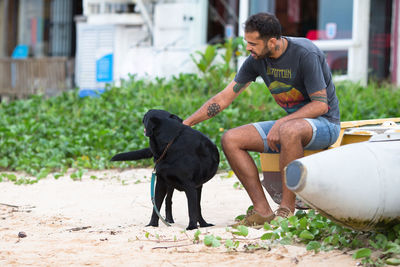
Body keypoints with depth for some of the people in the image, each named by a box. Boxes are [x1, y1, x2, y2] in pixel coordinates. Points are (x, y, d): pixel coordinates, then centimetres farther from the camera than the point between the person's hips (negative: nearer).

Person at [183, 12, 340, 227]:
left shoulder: (305, 54, -20)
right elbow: (224, 98, 5)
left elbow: (321, 104, -21)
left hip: (324, 123, -8)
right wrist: (186, 123, -1)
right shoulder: (257, 60, 0)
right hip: (291, 121, 8)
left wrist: (281, 123, -28)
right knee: (230, 139, -10)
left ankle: (287, 209, -32)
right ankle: (263, 211, -15)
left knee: (289, 131, -42)